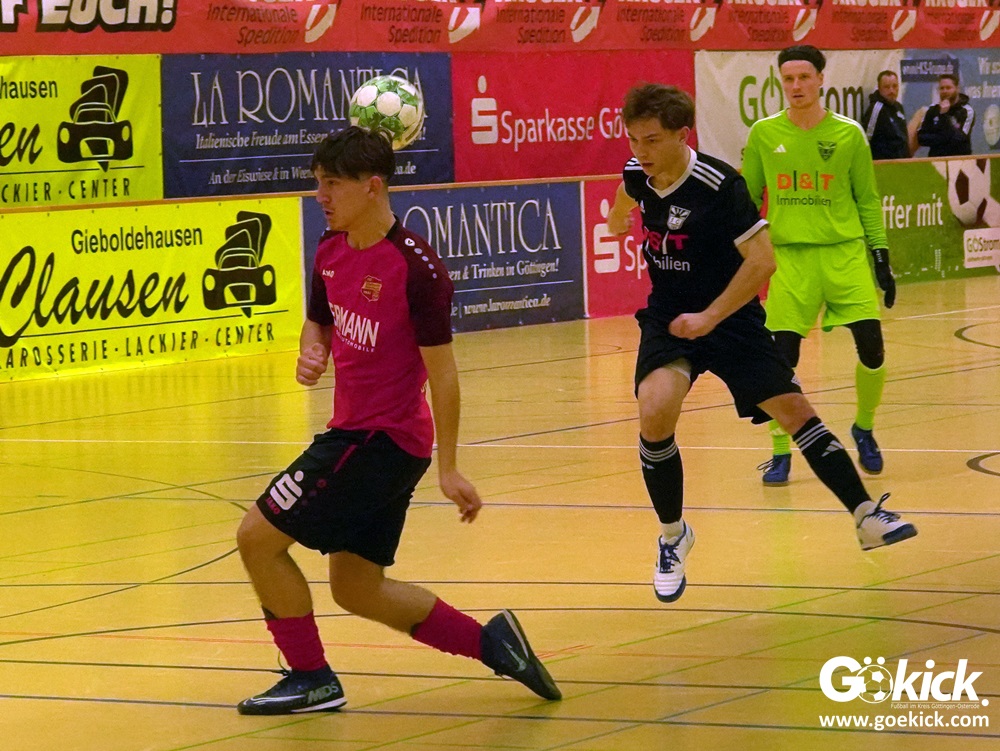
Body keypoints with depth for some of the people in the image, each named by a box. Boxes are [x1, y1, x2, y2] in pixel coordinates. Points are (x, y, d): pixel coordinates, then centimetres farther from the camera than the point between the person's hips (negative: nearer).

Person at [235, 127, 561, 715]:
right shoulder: (331, 252, 5)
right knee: (358, 590, 14)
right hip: (352, 432, 9)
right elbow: (318, 323, 22)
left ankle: (311, 679, 4)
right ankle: (489, 642, 22)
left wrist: (448, 469, -14)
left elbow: (442, 371, -15)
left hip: (383, 440, -9)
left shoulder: (416, 267, -18)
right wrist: (311, 352, -3)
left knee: (258, 536, -8)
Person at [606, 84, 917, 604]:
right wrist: (618, 219, 39)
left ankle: (867, 517, 10)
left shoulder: (720, 186, -23)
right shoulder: (637, 173, -6)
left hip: (730, 317, -3)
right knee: (655, 413, -22)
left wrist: (709, 317, -23)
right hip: (667, 317, 3)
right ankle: (672, 536, -2)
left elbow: (762, 260, -22)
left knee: (793, 409, -4)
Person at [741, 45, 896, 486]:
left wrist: (881, 257, 5)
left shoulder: (848, 135, 3)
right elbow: (747, 198, 13)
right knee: (781, 358, -8)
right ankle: (780, 454, 9)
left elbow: (868, 200, 9)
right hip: (790, 256, 0)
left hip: (846, 252, 0)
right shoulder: (764, 134, 3)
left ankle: (864, 430, 20)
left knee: (871, 347, -8)